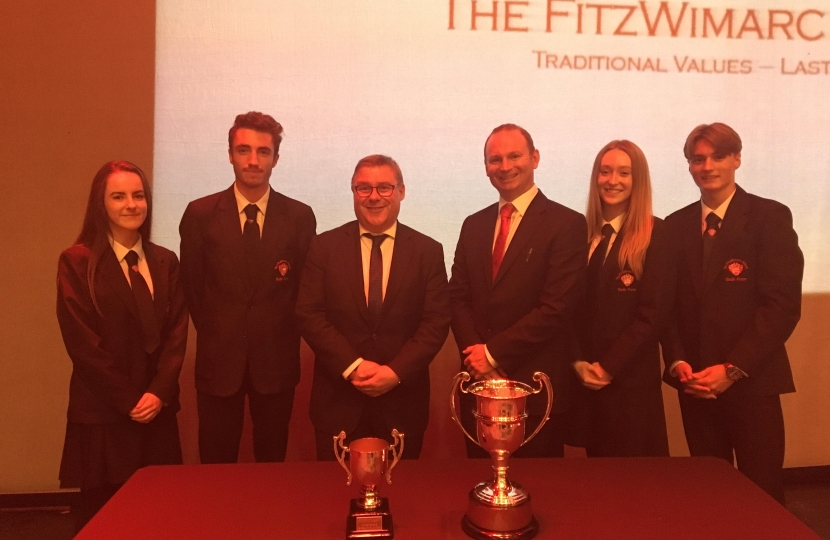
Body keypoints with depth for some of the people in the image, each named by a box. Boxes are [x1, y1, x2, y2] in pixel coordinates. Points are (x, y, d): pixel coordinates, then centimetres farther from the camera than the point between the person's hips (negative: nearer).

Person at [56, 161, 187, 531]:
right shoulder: (77, 262, -4)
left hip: (158, 410, 4)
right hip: (102, 412, -3)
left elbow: (177, 331, 4)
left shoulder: (165, 261, 8)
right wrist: (130, 400, -10)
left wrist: (159, 392, -8)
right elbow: (82, 341, -9)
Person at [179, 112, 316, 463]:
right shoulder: (200, 214, -1)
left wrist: (284, 337, 3)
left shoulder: (299, 217, -1)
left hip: (276, 359, 0)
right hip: (218, 359, 0)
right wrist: (214, 334, 5)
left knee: (272, 461, 13)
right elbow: (192, 286, 5)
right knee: (216, 466, 10)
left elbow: (304, 287, 5)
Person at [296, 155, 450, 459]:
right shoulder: (325, 247, 1)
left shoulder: (428, 251, 1)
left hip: (403, 402, 0)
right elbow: (309, 315, -4)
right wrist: (352, 366, -15)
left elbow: (437, 321, -3)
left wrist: (396, 371, -14)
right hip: (338, 400, 0)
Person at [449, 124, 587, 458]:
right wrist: (478, 358, -9)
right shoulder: (474, 225, 11)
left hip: (536, 388, -4)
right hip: (479, 384, 5)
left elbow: (557, 307, -15)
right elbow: (458, 298, 6)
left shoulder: (567, 224, -7)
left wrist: (493, 352, -13)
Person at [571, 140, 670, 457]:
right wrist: (579, 362, -5)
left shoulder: (654, 233, -5)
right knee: (596, 463, 13)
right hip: (585, 378, 4)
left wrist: (609, 366, -12)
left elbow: (653, 313, -10)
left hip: (632, 378, -4)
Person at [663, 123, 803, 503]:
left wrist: (732, 369, -15)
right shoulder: (675, 225, 9)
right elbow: (668, 303, 8)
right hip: (694, 382, 4)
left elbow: (782, 304, -10)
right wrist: (677, 362, -6)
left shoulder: (770, 217, -3)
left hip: (752, 381, -3)